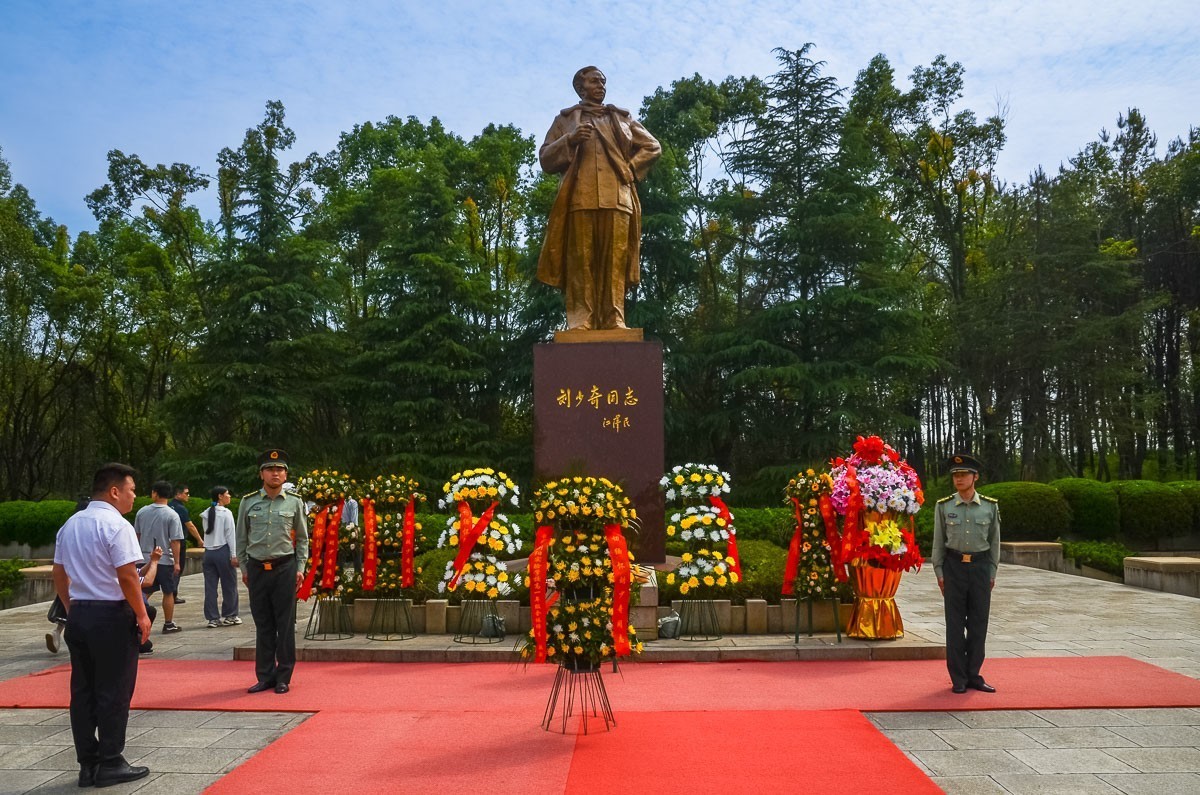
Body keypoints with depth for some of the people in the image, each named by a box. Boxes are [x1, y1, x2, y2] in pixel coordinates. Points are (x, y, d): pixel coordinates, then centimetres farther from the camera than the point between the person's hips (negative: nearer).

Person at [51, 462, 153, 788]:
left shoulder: (70, 525, 11)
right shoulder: (116, 525, -15)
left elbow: (59, 574, 15)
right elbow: (127, 576, -18)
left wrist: (71, 608, 22)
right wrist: (142, 615, -10)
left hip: (78, 614, 8)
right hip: (112, 616, -8)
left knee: (82, 690, 12)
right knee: (114, 692, 1)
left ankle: (87, 764, 19)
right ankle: (110, 764, 8)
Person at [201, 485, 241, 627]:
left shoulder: (206, 514, 11)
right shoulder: (226, 513, -8)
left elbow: (206, 531, 8)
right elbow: (230, 534, -10)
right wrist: (234, 555, -10)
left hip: (208, 552, 6)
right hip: (223, 551, -6)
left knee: (210, 586, 7)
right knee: (229, 585, 6)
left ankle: (212, 618, 12)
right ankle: (229, 616, 12)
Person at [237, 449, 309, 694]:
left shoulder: (295, 503, 1)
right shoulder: (248, 502, 3)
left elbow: (303, 538, 7)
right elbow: (241, 538, 10)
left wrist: (300, 568, 1)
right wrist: (244, 569, 7)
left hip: (285, 568, -1)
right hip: (257, 569, 1)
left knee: (285, 625, 3)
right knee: (263, 625, 8)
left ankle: (283, 677, 13)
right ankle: (265, 676, 18)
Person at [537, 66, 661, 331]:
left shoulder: (622, 118, 27)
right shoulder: (565, 119, 22)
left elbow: (652, 147, 26)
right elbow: (545, 159, 14)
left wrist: (631, 169, 9)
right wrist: (569, 140, -4)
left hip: (616, 197, 2)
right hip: (580, 198, -1)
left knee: (614, 261, -10)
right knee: (581, 261, -12)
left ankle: (614, 320, -13)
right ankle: (580, 322, -15)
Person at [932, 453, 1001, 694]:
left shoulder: (990, 506, 1)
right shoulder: (943, 506, -1)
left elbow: (994, 541, 8)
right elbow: (938, 542, 4)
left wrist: (992, 573, 5)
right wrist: (939, 573, 0)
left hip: (981, 566, 1)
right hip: (954, 566, -1)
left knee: (979, 622, 6)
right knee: (955, 623, 2)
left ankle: (973, 674, 18)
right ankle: (958, 678, 11)